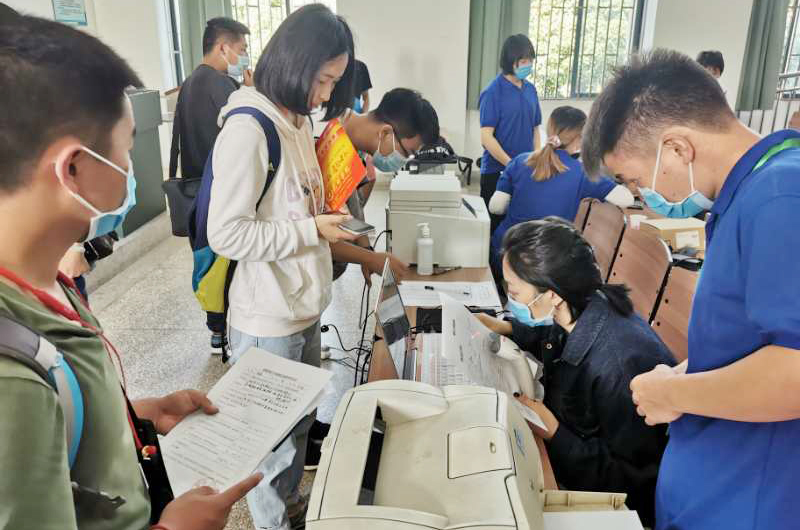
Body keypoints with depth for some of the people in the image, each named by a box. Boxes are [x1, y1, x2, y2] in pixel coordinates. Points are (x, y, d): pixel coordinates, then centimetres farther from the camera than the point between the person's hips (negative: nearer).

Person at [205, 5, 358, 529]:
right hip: (268, 318, -8)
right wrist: (313, 231, -19)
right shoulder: (248, 128, -20)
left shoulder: (300, 117, 6)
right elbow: (227, 234, -23)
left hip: (305, 305, 8)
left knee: (300, 421, 24)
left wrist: (327, 216, 0)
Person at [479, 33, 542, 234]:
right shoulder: (493, 92, -10)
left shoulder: (530, 89, 7)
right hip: (496, 171, -5)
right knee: (494, 224, 4)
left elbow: (535, 129, 15)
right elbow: (486, 137, -14)